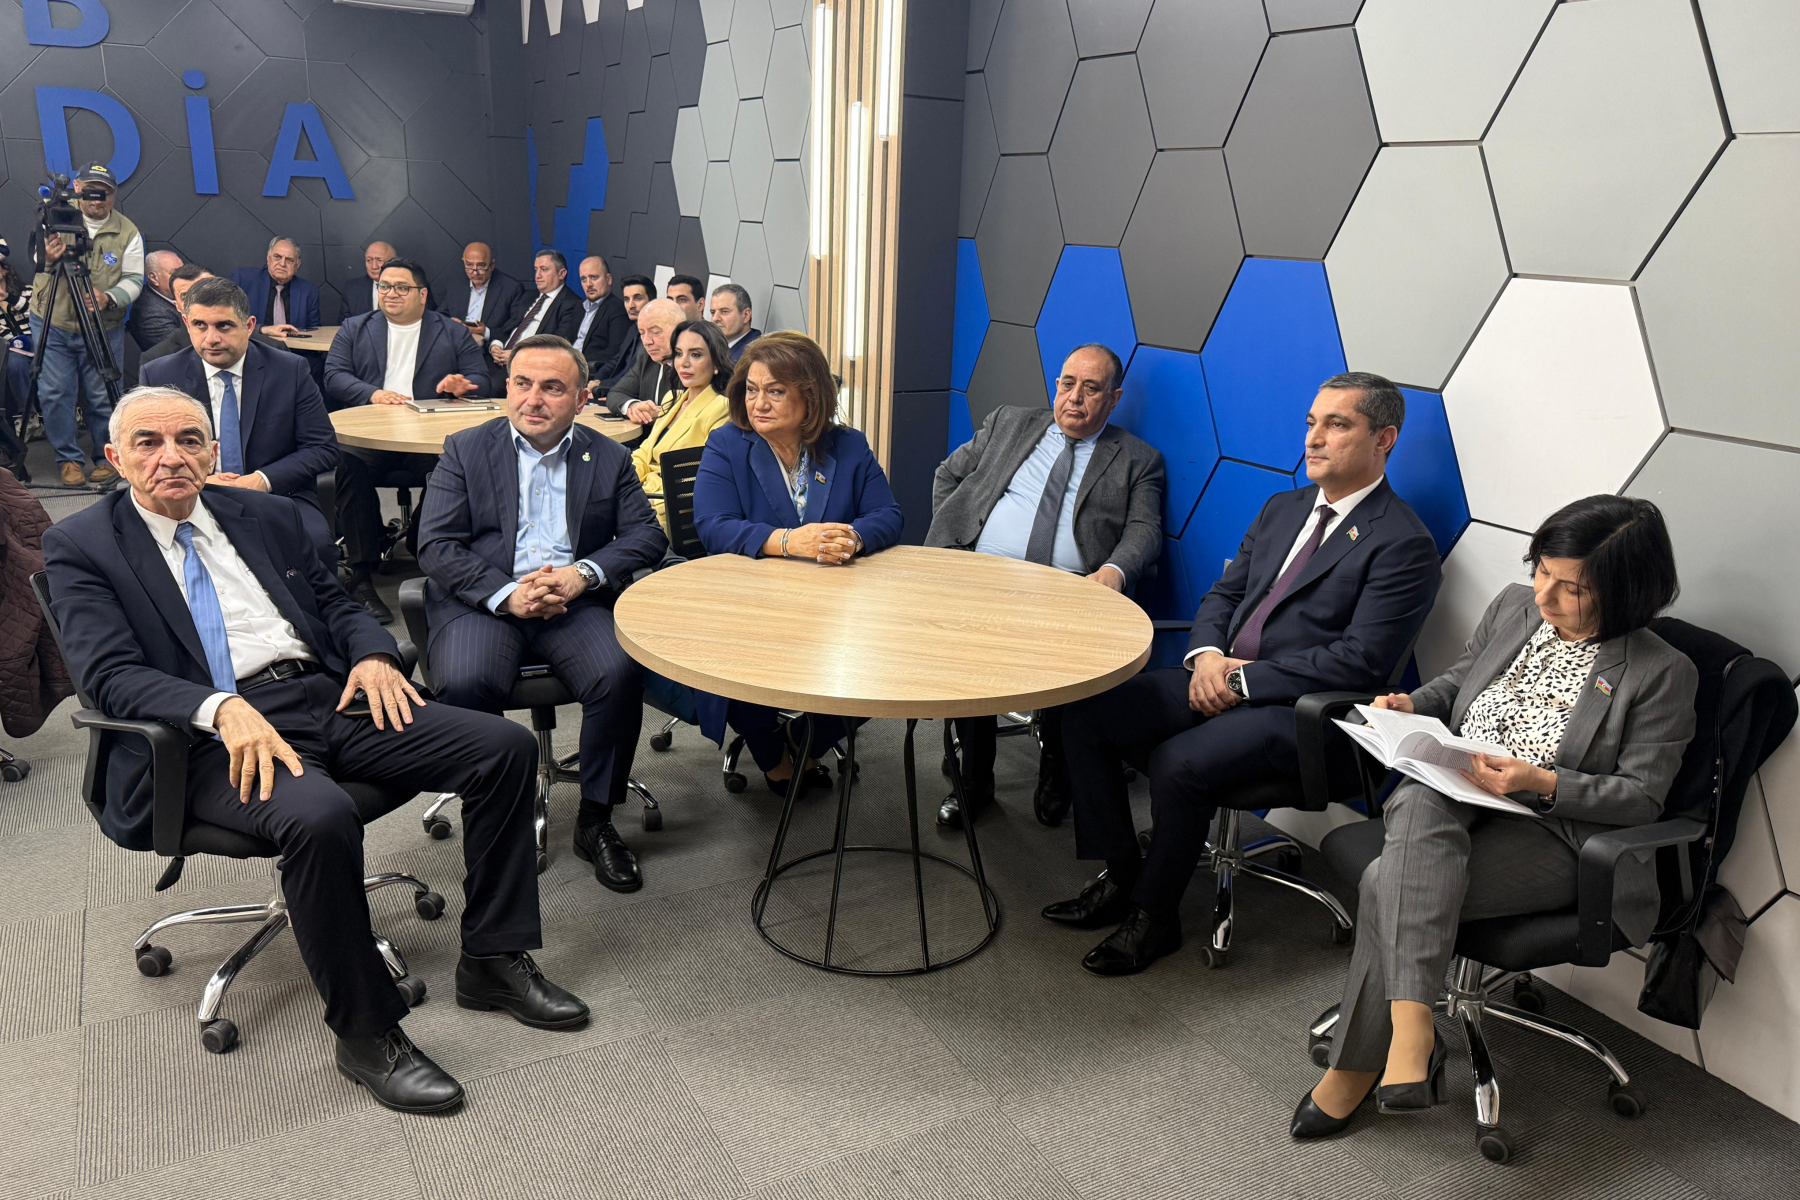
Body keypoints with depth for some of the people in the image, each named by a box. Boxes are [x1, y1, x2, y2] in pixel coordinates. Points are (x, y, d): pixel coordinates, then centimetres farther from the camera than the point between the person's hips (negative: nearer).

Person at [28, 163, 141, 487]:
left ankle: (108, 457, 18)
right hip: (52, 325, 0)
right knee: (54, 394, 0)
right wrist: (46, 259, -26)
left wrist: (109, 298, -24)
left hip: (104, 328, 0)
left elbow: (133, 279, -4)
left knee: (104, 396, 2)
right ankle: (68, 458, 13)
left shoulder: (127, 232, -2)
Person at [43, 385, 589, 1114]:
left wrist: (372, 653, -2)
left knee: (506, 746, -12)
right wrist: (222, 708, -26)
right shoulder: (80, 548, 5)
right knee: (319, 817, -38)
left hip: (330, 698, 6)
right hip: (220, 737, -5)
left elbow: (334, 603, 22)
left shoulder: (266, 515, 19)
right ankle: (366, 1033, -17)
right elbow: (110, 674, -8)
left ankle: (493, 960, 0)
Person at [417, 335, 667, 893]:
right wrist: (506, 593, -16)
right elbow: (435, 545, 0)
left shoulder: (609, 458, 13)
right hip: (484, 598, 0)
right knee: (465, 683, -31)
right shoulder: (465, 449, 9)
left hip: (575, 601, 1)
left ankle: (596, 819, -8)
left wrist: (582, 574, -13)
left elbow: (647, 535, 5)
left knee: (619, 673, -28)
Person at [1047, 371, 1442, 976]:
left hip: (1297, 708, -8)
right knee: (1084, 711, -7)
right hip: (1221, 676, 8)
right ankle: (1120, 876, 5)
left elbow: (1360, 660, -17)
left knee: (1179, 763, -31)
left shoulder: (1404, 544, -9)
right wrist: (1206, 655, -5)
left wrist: (1243, 679, -17)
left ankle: (1152, 915, -6)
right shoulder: (1283, 508, 16)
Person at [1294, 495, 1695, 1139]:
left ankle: (1355, 1066, -12)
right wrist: (1411, 704, 1)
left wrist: (1542, 784, -21)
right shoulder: (1513, 605, 8)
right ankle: (1411, 1026, -38)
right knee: (1420, 802, -36)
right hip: (1449, 799, 5)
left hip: (1550, 832, -4)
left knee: (1388, 882, -28)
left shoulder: (1661, 673, -6)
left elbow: (1643, 797, -6)